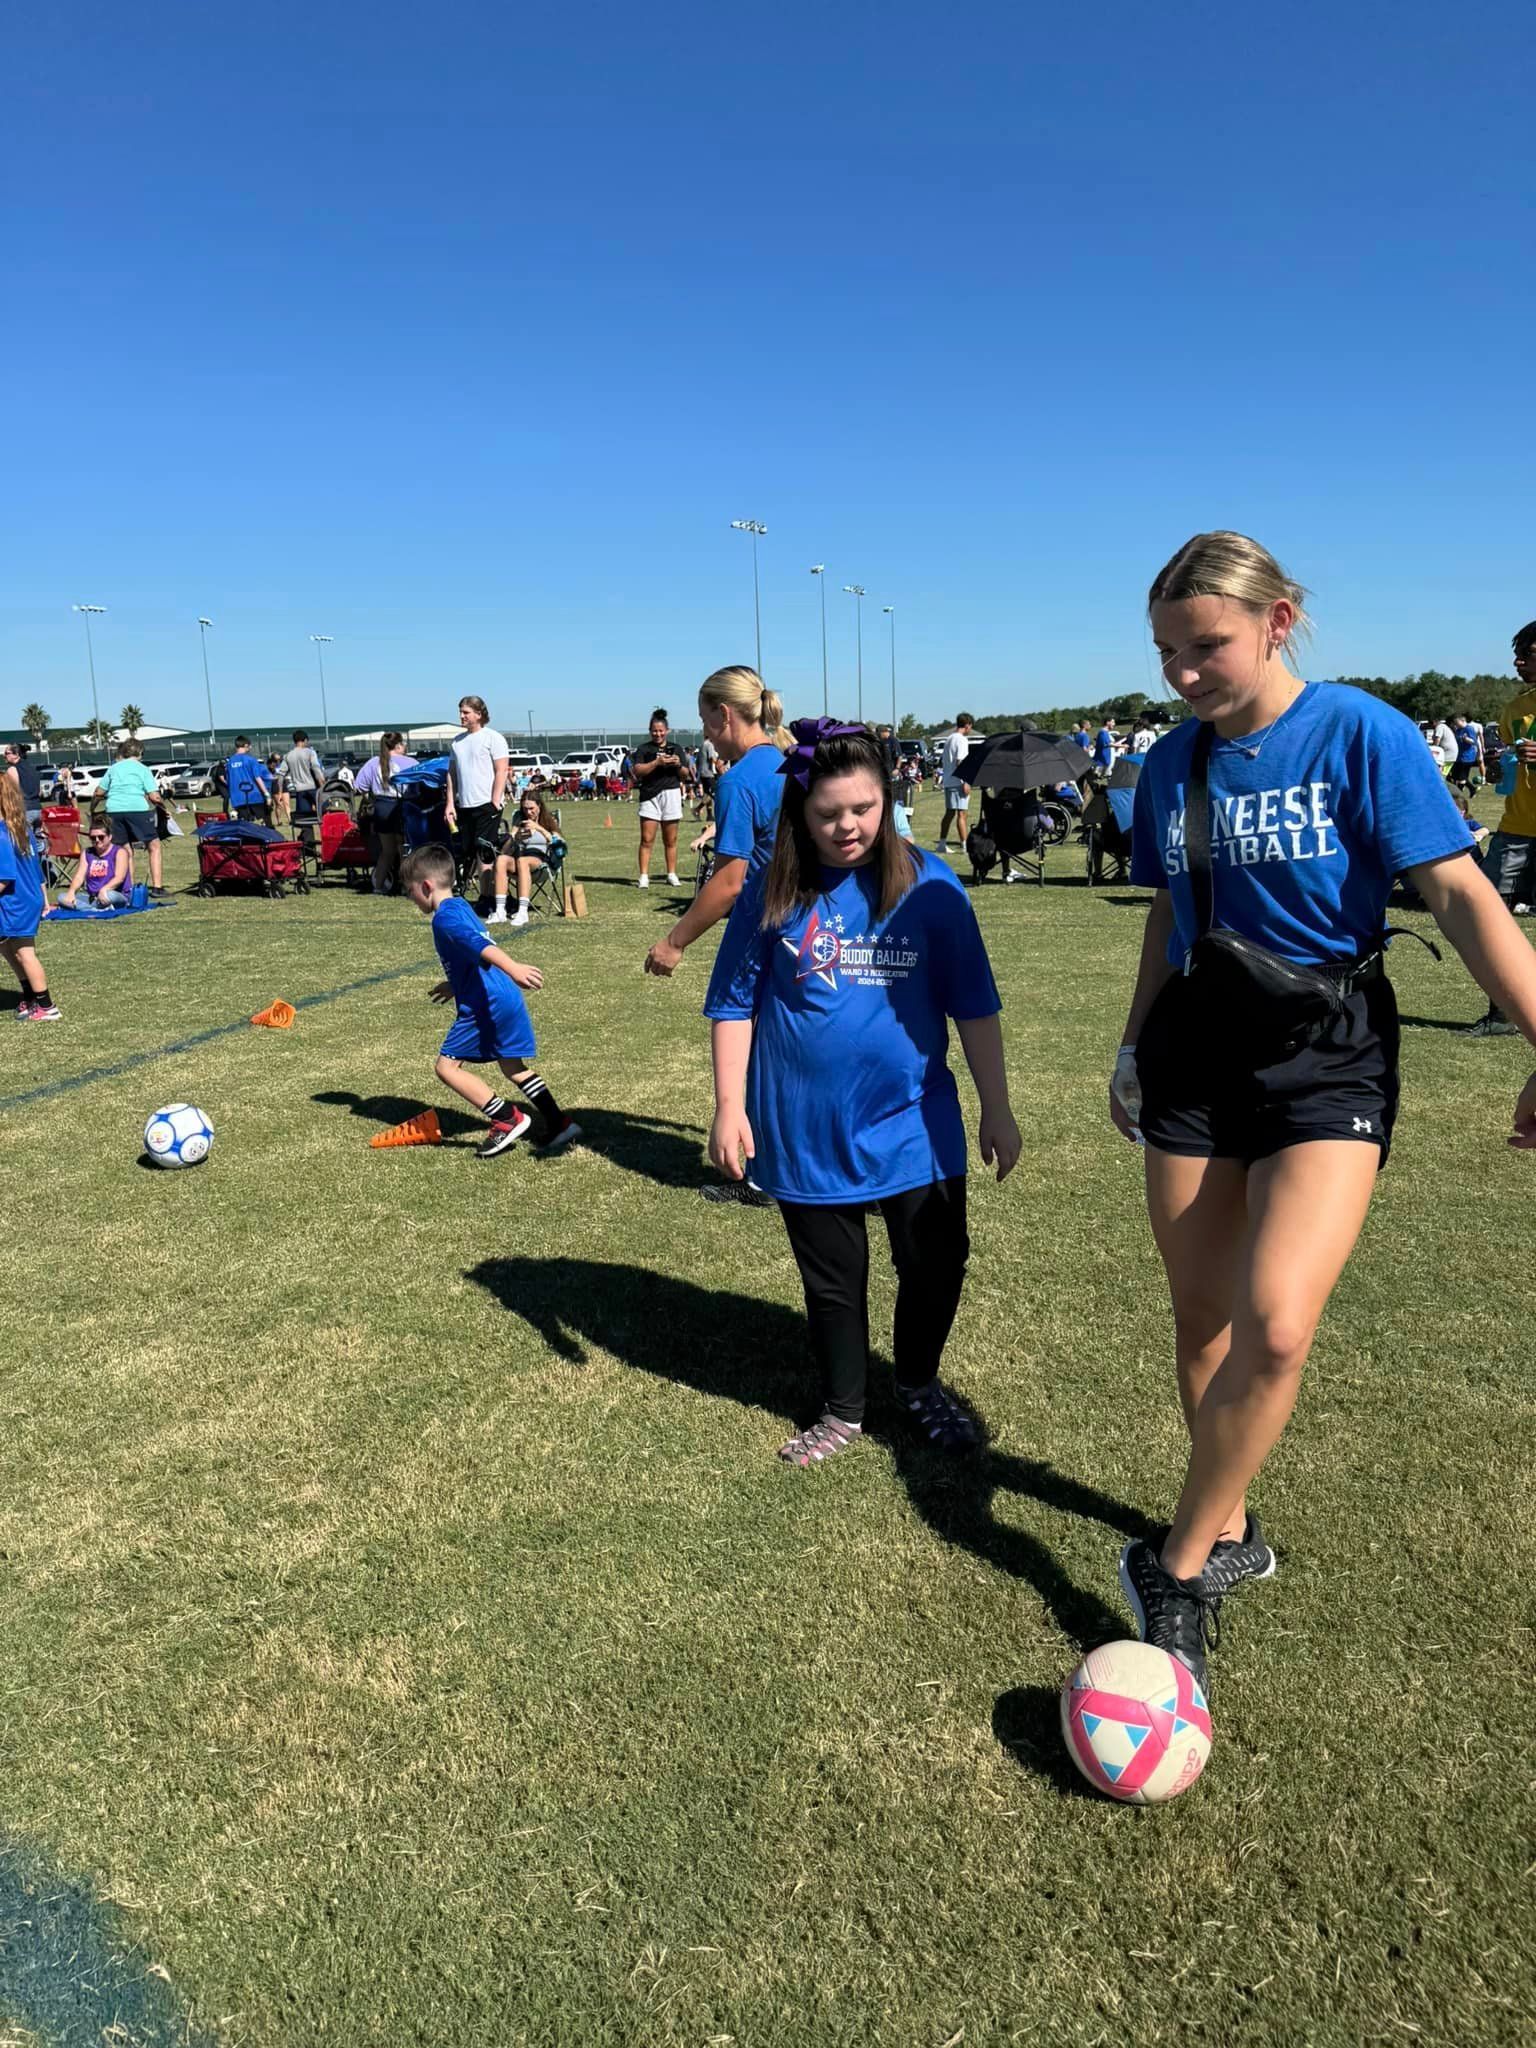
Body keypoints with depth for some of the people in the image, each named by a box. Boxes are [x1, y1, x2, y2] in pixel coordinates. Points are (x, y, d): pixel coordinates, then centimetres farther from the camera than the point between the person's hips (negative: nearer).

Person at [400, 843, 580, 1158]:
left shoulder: (445, 918, -12)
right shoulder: (460, 905, 18)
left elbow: (482, 946, -30)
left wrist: (512, 968, -43)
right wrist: (455, 985, 41)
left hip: (484, 1004, -10)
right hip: (507, 997, 10)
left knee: (447, 1066, -1)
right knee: (513, 1066, 21)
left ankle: (508, 1119, -2)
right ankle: (558, 1124, 21)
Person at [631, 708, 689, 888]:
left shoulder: (675, 748, 13)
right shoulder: (643, 749, 6)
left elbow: (685, 774, 16)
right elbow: (638, 771, -7)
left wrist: (678, 765, -5)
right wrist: (657, 762, -18)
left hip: (671, 794, 2)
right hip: (650, 795, -2)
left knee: (671, 840, 7)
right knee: (647, 839, -7)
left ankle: (672, 875, 14)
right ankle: (644, 876, -5)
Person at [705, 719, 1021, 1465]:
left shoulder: (928, 886, -7)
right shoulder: (773, 894, -6)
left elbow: (973, 1004, -1)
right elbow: (734, 1006, 0)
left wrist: (997, 1109, 1)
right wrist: (729, 1109, -3)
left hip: (913, 1123, 0)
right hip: (806, 1131, 0)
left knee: (936, 1266, 10)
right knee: (832, 1280, 15)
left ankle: (920, 1384, 39)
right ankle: (842, 1411, 36)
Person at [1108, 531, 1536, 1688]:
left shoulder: (1360, 734, -10)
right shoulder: (1175, 764, 5)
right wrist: (1137, 1046, 19)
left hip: (1328, 1059, -5)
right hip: (1194, 1052, 5)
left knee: (1275, 1324, -18)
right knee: (1203, 1318, 10)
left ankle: (1178, 1567, 2)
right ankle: (1231, 1535, 32)